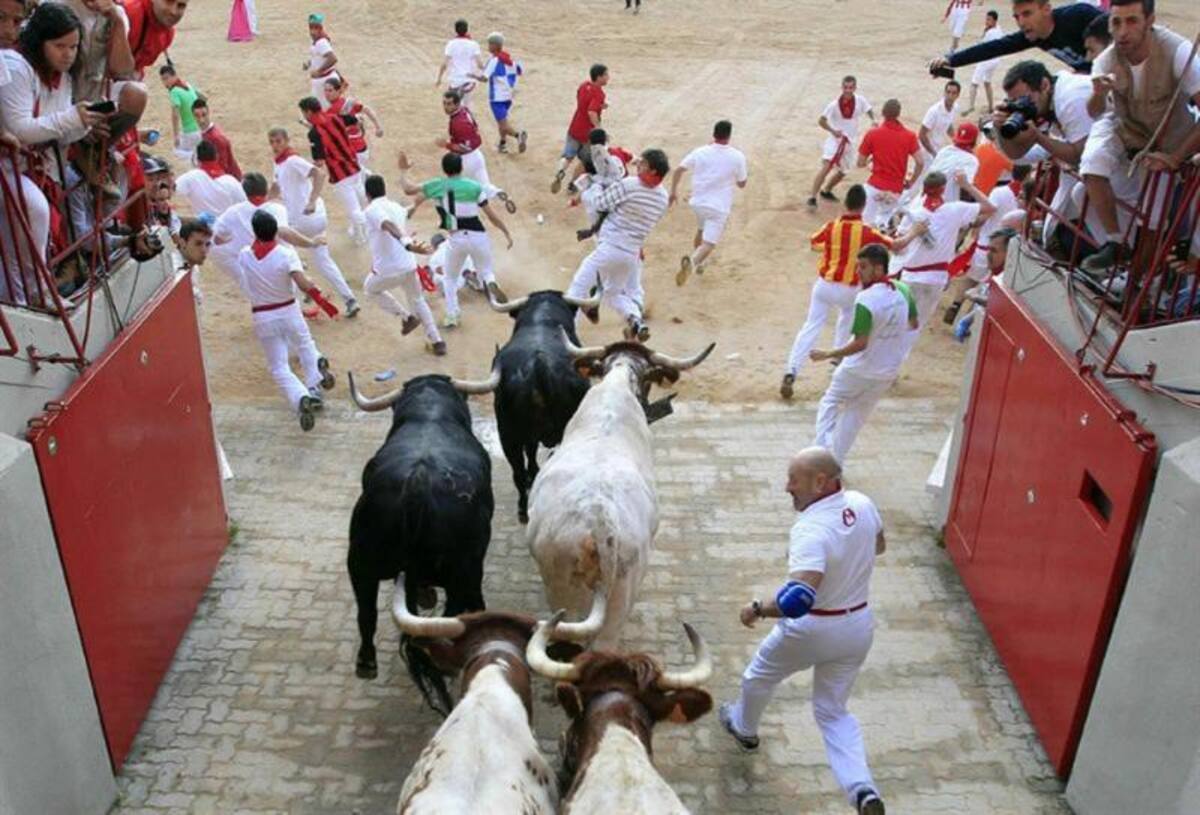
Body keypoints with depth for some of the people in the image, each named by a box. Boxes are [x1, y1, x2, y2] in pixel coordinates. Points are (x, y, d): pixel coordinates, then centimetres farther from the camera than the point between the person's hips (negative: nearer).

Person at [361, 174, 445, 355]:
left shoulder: (372, 210, -10)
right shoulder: (397, 207, 9)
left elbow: (390, 227, -30)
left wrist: (408, 244, -44)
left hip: (388, 271, -6)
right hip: (409, 265, 6)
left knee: (370, 288, 28)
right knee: (417, 300, 28)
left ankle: (407, 317, 23)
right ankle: (436, 341, 24)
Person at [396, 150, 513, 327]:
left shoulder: (437, 185, 2)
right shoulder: (474, 186, 2)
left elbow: (408, 189, 9)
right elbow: (491, 215, 2)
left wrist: (403, 170, 26)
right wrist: (507, 233, 12)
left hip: (457, 238, 0)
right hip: (478, 236, 0)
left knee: (450, 279, 23)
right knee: (486, 271, 20)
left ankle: (452, 315, 13)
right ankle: (491, 283, -16)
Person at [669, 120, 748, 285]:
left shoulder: (700, 152, -1)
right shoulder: (737, 157, -7)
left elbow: (678, 171, 1)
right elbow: (741, 184, 3)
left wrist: (674, 191, 13)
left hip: (698, 203, 4)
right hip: (719, 207, -4)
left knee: (701, 231, 32)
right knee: (708, 244, -8)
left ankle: (698, 263, 43)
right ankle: (692, 261, -38)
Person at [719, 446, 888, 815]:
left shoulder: (811, 529, -32)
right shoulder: (862, 504, -9)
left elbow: (799, 597, -43)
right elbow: (878, 546, 13)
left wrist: (756, 609, -29)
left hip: (811, 629, -6)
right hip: (859, 626, 6)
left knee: (759, 676, 25)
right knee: (833, 712, 18)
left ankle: (743, 727, 53)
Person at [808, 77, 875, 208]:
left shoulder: (860, 100, -8)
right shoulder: (835, 104, -17)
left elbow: (869, 110, 10)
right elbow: (821, 121, -12)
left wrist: (873, 120, -11)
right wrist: (833, 130, -28)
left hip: (849, 142, 5)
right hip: (834, 139, -5)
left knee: (842, 172, 15)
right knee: (826, 166, -25)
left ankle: (826, 191, 41)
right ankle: (812, 197, -25)